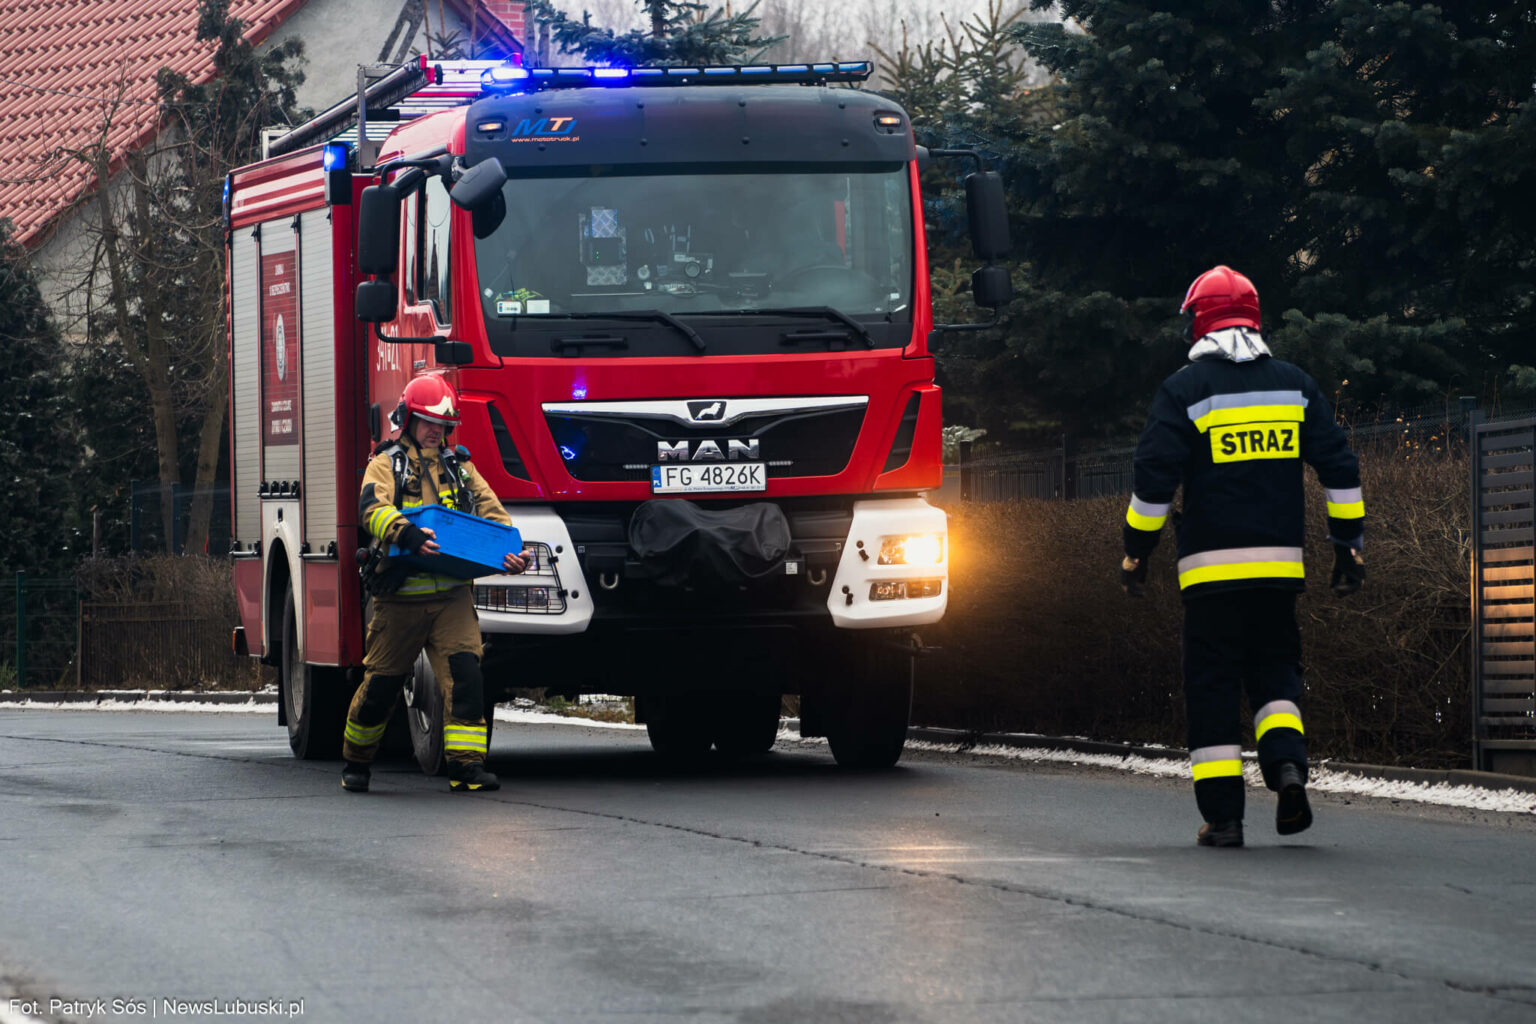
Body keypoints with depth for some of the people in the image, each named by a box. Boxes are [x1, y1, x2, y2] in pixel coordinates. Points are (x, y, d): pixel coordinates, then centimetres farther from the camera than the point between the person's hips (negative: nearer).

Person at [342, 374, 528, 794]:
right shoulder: (386, 464, 4)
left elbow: (491, 510, 7)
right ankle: (356, 762, 25)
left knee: (465, 672, -15)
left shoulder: (460, 467, 16)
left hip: (451, 594, 2)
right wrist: (406, 533, -35)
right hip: (400, 596, -2)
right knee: (382, 681, 6)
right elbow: (373, 508, -15)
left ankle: (466, 764, -19)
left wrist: (510, 550, -14)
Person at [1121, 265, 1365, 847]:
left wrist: (1135, 555, 3)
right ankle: (1287, 761, -12)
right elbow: (1339, 468, 8)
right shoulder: (1295, 385, 9)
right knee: (1274, 668, 15)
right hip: (1279, 561, 3)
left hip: (1212, 566, -3)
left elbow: (1154, 479, -6)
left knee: (1213, 686, 3)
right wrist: (1349, 547, 13)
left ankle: (1222, 814, -2)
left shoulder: (1184, 391, -3)